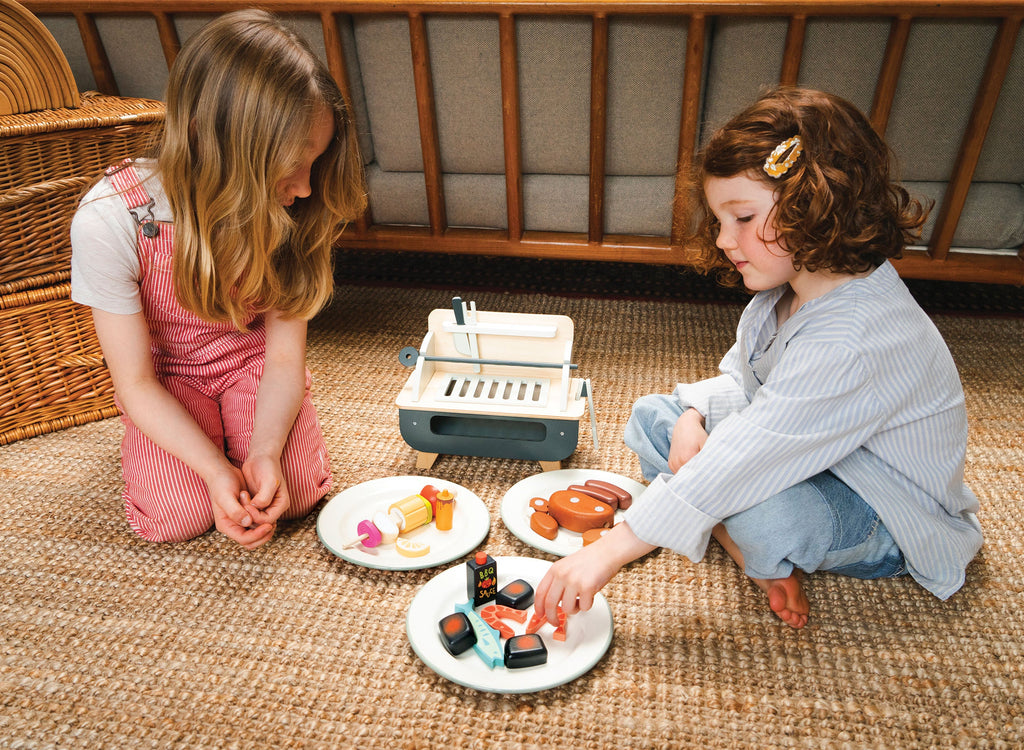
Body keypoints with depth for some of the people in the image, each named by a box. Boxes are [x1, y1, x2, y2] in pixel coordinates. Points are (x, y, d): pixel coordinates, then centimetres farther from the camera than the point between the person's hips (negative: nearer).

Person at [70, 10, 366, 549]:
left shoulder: (286, 213, -21)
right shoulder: (110, 220, -29)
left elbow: (286, 353, -16)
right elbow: (135, 383, -21)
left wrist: (265, 451, -32)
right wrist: (217, 470, -32)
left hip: (253, 360, 1)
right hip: (167, 378, -1)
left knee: (297, 489, -19)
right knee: (174, 517, -19)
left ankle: (240, 434, 13)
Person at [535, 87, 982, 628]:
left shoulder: (853, 343, -36)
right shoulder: (792, 288, -5)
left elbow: (742, 459, -40)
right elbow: (737, 378, 8)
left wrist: (610, 552, -37)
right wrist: (694, 417, -17)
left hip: (891, 521, -9)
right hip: (809, 457, 9)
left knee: (762, 513, -42)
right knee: (652, 415, 0)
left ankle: (769, 556, -4)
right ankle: (759, 556, -11)